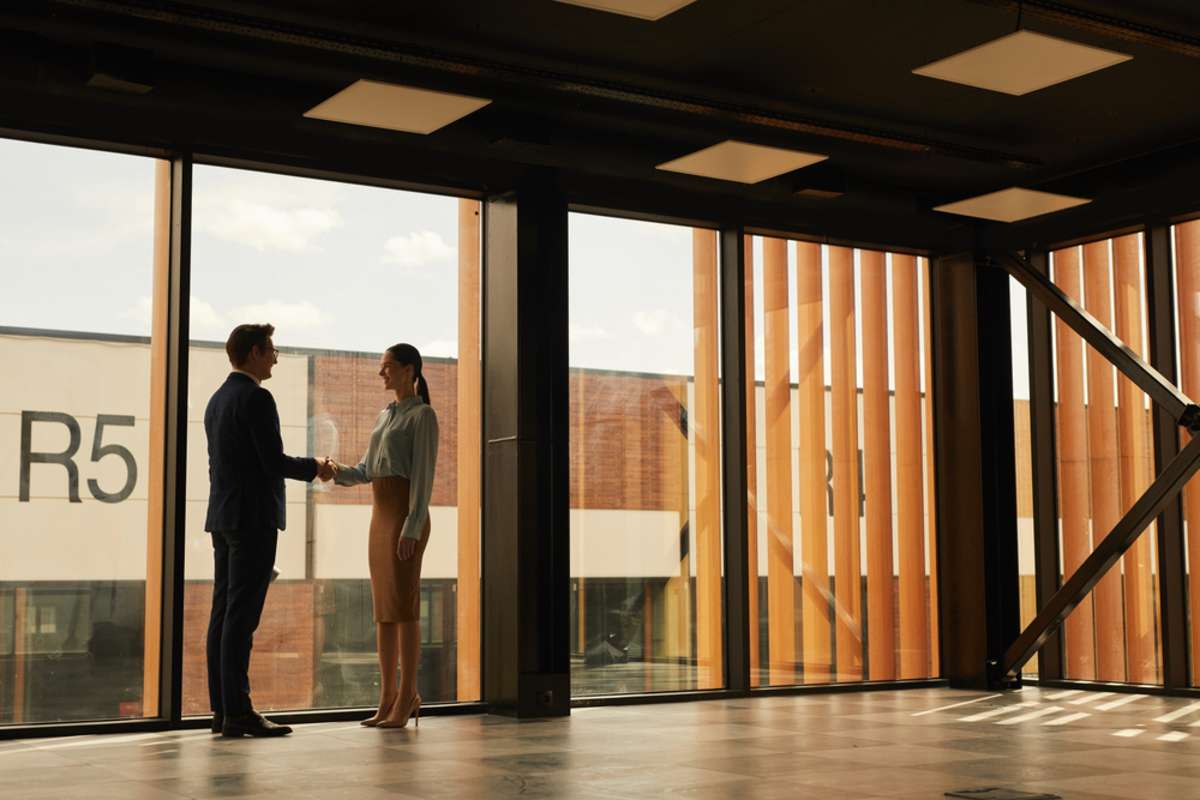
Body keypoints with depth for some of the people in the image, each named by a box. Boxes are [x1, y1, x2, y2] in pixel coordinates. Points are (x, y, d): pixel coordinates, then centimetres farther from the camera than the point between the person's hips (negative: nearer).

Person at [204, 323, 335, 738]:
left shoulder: (217, 399, 16)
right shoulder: (256, 398, -12)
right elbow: (274, 461, -17)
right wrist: (314, 468, 0)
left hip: (222, 517, 9)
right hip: (253, 517, -9)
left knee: (224, 612, 8)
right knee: (241, 615, -9)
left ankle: (222, 708, 11)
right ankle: (237, 712, -8)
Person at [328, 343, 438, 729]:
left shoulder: (423, 414, -6)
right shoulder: (385, 415, 21)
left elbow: (424, 473, -13)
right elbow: (367, 470, 17)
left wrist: (412, 527, -21)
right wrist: (338, 472, -5)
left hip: (406, 514, -9)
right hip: (380, 515, 9)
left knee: (403, 604, -10)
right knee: (383, 608, 5)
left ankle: (408, 697, -6)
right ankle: (388, 700, 7)